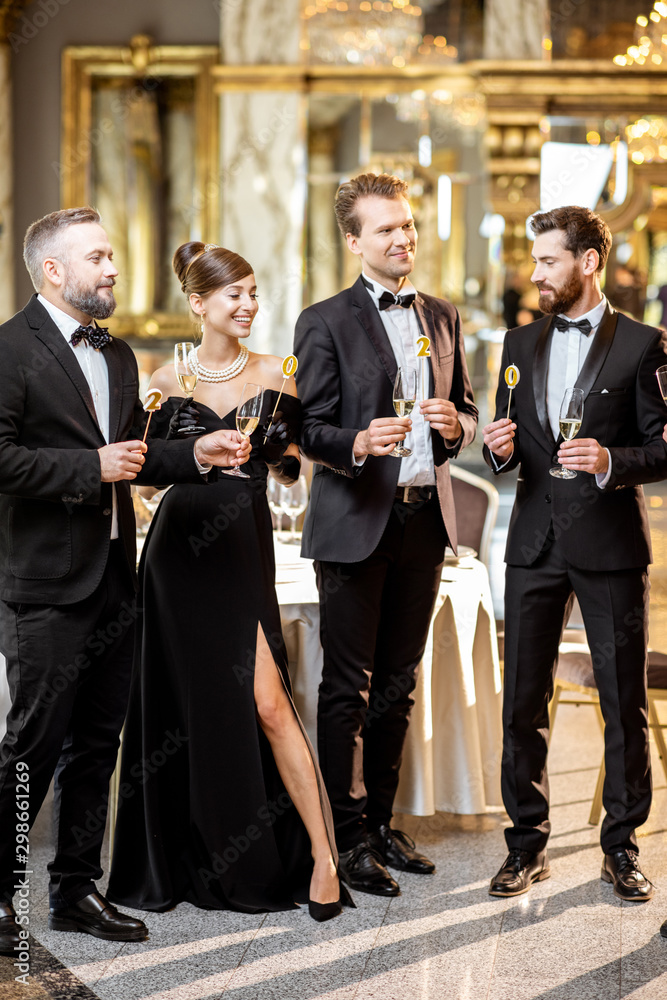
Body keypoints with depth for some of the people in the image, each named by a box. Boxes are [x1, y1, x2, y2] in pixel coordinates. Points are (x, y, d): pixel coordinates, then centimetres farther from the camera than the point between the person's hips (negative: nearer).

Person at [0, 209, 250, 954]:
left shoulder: (116, 354, 17)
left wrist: (194, 455, 7)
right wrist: (91, 467, -19)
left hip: (113, 579, 8)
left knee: (96, 745, 13)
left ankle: (76, 891, 23)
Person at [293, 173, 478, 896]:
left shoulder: (442, 316, 14)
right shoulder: (326, 322, -4)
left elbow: (466, 412, 19)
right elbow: (311, 430, -7)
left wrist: (454, 423, -4)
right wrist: (358, 443, -28)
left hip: (424, 518, 6)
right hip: (355, 522, -5)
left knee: (398, 683, 13)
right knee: (348, 687, -1)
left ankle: (381, 822, 24)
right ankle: (348, 837, 7)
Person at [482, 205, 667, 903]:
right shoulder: (521, 344, 13)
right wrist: (499, 448, -5)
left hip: (611, 542, -4)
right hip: (536, 543, 4)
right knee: (523, 701, 5)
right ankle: (526, 843, 15)